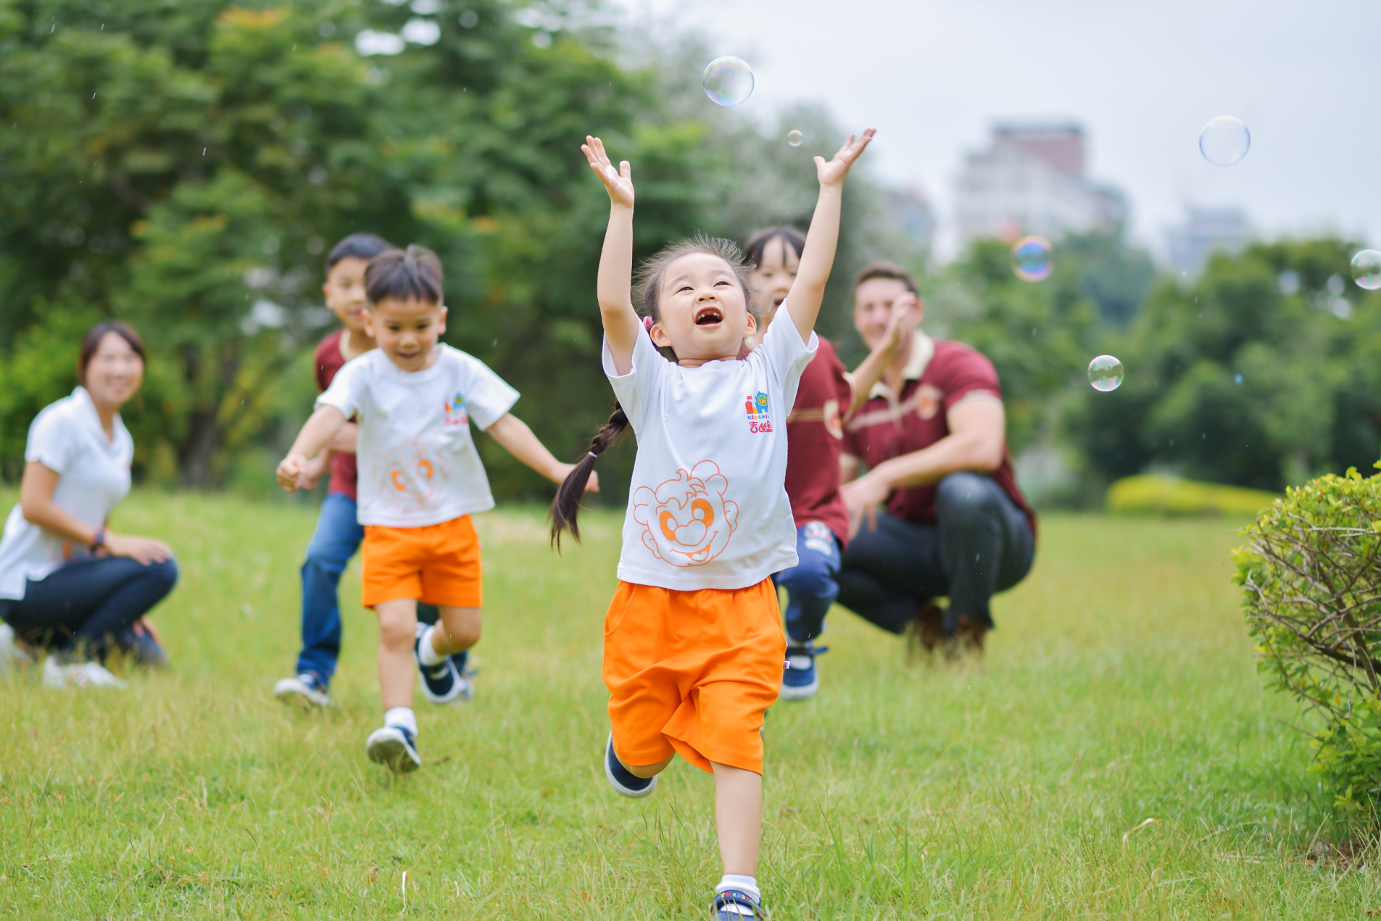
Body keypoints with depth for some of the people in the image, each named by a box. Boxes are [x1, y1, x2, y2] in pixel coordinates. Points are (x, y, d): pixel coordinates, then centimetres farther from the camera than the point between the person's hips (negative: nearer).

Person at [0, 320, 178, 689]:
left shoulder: (122, 440, 14)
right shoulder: (62, 421, -12)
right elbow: (33, 506, -20)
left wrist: (128, 607, 9)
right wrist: (108, 541, -20)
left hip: (67, 574, 9)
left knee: (148, 654, 11)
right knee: (159, 568, -21)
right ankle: (70, 662, -13)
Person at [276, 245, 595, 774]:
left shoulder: (461, 371, -4)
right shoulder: (363, 374, -10)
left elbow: (505, 425, -4)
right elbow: (331, 414, -27)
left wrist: (555, 469, -14)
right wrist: (299, 456, -47)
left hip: (453, 522, 2)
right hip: (389, 526, -2)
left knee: (464, 630, 9)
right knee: (394, 627, -17)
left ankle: (433, 651, 43)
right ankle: (399, 726, -13)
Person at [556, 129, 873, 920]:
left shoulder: (767, 375, 3)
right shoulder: (652, 385, 1)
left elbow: (812, 282, -2)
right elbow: (612, 304, -12)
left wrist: (831, 189, -5)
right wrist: (622, 207, -16)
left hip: (741, 603, -1)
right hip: (652, 598, 1)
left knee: (735, 746, -9)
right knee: (641, 751, 13)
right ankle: (639, 748, 49)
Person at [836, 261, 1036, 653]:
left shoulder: (956, 364, -12)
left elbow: (982, 448, -31)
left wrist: (886, 475, -32)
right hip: (914, 540, 5)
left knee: (961, 490, -39)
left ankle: (967, 634, -17)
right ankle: (923, 621, -2)